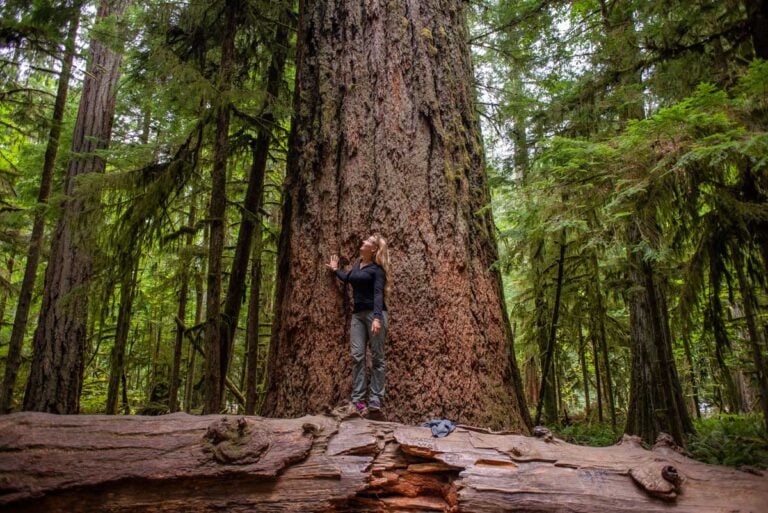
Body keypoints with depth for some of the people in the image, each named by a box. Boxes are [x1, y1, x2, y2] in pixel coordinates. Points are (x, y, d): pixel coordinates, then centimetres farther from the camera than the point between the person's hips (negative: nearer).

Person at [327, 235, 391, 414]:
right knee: (357, 356, -1)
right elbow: (348, 279, 35)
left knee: (377, 357, -1)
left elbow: (378, 294, -18)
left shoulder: (377, 269, -7)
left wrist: (377, 318, -30)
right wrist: (335, 270, 50)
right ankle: (357, 399, 2)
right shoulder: (358, 264, 15)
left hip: (374, 314, -7)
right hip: (357, 314, 7)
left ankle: (375, 401, 0)